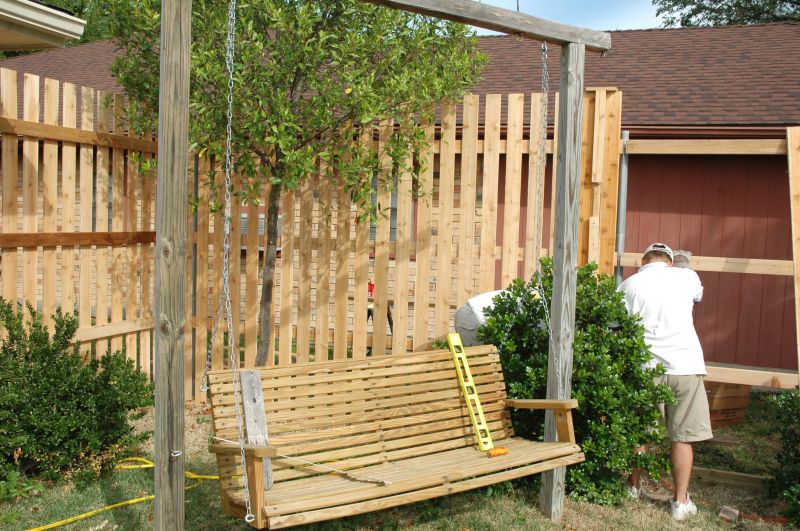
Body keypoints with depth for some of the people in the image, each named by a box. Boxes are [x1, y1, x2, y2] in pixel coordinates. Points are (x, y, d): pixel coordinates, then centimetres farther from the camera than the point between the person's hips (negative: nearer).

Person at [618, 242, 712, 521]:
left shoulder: (628, 285, 2)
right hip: (685, 365, -1)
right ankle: (681, 501, 12)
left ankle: (634, 486, 32)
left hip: (646, 367, 1)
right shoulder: (686, 277, 4)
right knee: (683, 436, 7)